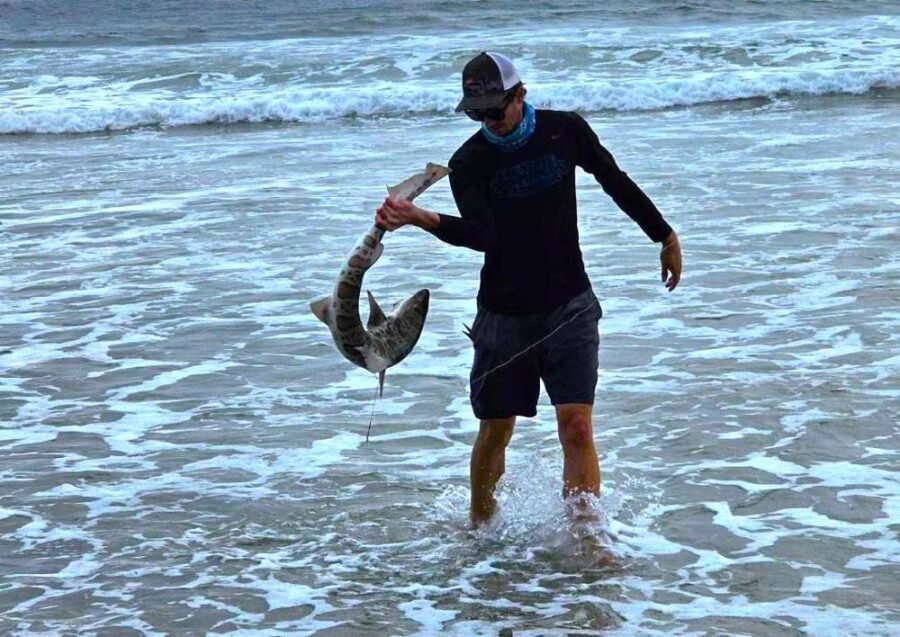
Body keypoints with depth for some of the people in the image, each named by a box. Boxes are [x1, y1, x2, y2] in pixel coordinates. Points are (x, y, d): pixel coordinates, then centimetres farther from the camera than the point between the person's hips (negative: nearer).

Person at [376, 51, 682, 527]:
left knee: (576, 427, -12)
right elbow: (482, 234, -25)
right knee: (495, 432, 8)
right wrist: (421, 219, -42)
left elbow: (617, 184, 13)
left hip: (569, 308, 0)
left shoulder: (566, 131, -3)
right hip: (504, 313, 0)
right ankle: (480, 525, 31)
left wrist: (665, 237, 21)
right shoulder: (469, 163, -7)